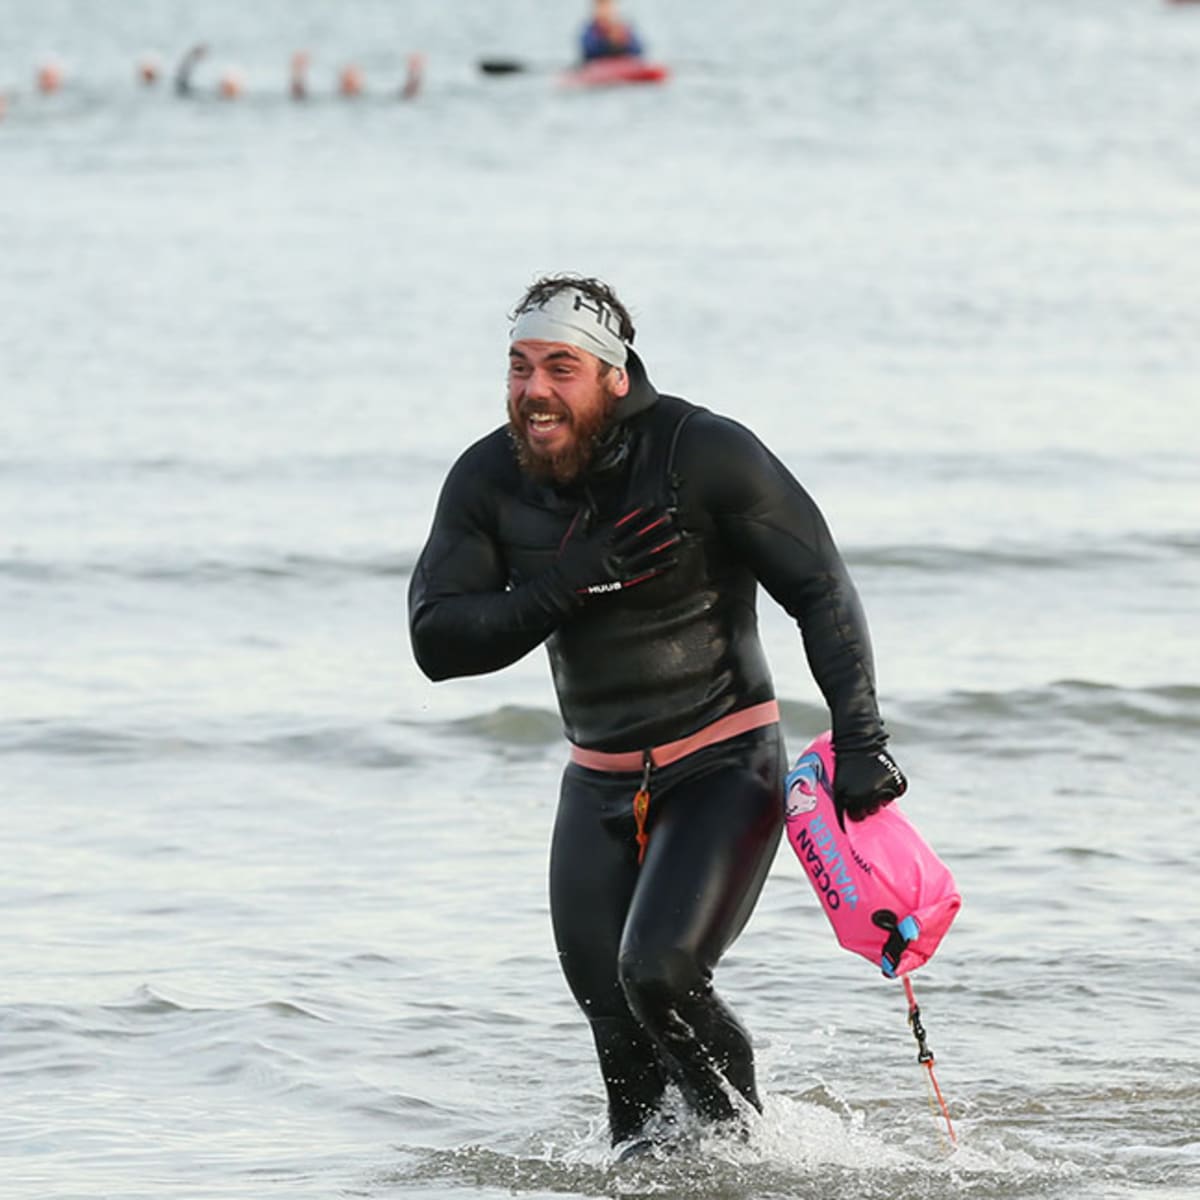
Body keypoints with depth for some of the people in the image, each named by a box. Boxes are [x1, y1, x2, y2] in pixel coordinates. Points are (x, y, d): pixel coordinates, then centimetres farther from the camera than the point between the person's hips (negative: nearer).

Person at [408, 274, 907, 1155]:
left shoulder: (703, 454, -16)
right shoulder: (489, 481, -4)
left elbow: (821, 590, -13)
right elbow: (437, 641, -10)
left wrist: (861, 740, -22)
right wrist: (571, 580, -24)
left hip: (724, 770, -5)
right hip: (601, 787, 5)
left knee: (660, 972, -23)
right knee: (618, 1027, 3)